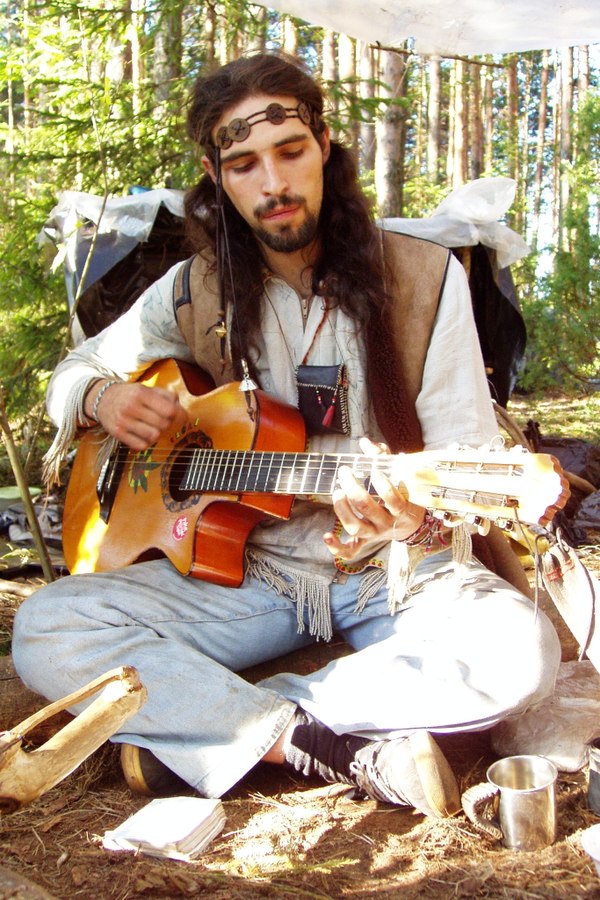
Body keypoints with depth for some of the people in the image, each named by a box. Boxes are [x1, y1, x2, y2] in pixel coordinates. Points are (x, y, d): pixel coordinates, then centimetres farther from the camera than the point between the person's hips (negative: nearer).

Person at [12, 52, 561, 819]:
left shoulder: (425, 279, -4)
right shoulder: (193, 294, 2)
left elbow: (469, 467, -5)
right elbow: (74, 372, 16)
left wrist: (419, 523, -28)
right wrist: (102, 396, -9)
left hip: (396, 566, -1)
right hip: (247, 564, 1)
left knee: (520, 654, -33)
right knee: (45, 630, -22)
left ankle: (190, 725, -20)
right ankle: (355, 753, -24)